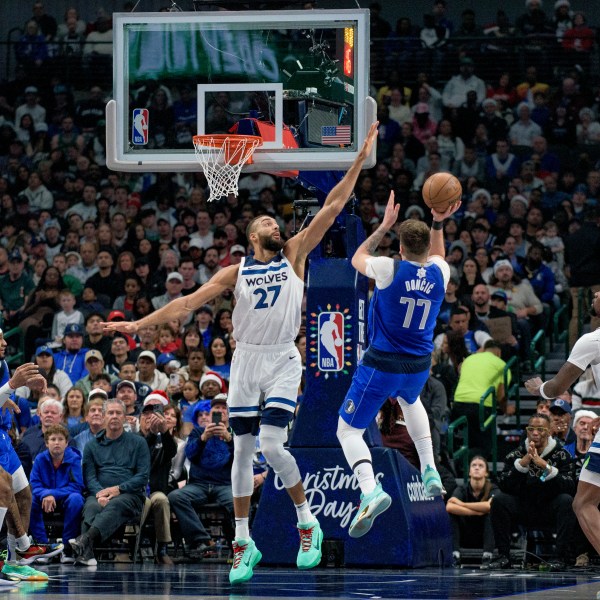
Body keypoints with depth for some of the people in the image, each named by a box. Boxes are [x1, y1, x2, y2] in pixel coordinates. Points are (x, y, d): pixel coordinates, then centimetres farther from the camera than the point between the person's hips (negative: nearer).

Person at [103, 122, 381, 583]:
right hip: (246, 359, 3)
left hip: (283, 360, -3)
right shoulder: (237, 272, 7)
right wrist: (139, 324, 0)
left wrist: (360, 160, -9)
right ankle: (244, 544, 10)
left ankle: (307, 522, 3)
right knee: (243, 450, 3)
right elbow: (189, 302, 6)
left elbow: (332, 208, -3)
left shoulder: (294, 255, 3)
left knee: (272, 445, -16)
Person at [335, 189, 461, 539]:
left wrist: (384, 227, 12)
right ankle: (430, 471, 32)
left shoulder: (389, 269, -17)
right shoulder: (439, 273, -5)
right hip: (419, 366, 5)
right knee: (410, 400, 40)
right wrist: (439, 224, 15)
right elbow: (436, 256, 23)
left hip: (382, 365, -5)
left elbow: (358, 258, 6)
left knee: (348, 429, 1)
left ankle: (370, 490, -25)